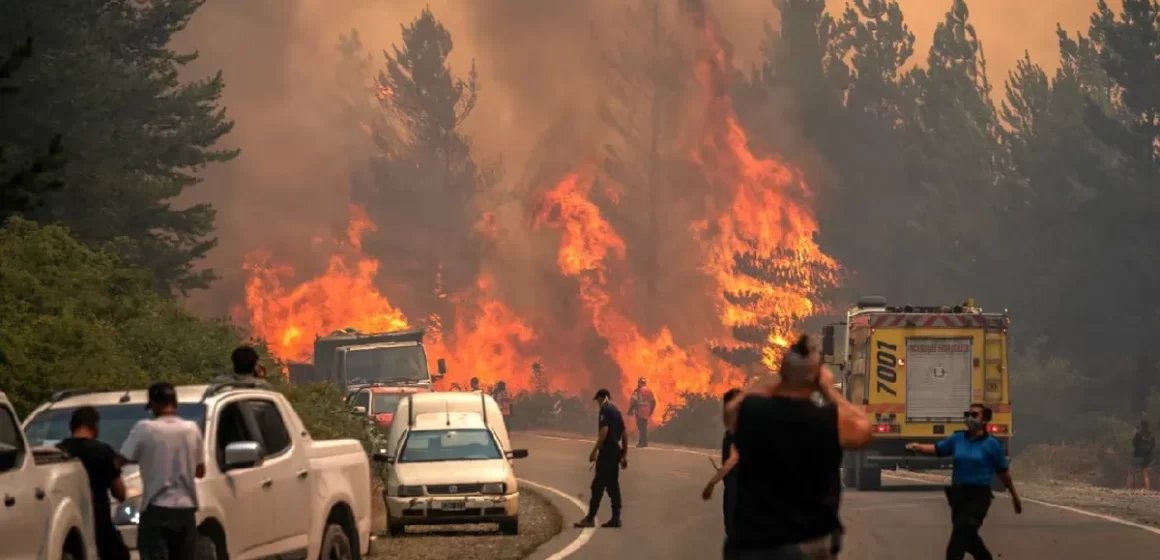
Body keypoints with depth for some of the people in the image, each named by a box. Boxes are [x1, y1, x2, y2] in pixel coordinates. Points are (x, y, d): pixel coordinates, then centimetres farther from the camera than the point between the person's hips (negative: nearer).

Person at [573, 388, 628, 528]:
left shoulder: (605, 410, -9)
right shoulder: (617, 411, 17)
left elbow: (604, 431, -20)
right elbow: (624, 434, 18)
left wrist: (595, 451, -19)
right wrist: (624, 455, 21)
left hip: (607, 451, -9)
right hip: (616, 451, 9)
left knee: (598, 485, -8)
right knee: (613, 485, 10)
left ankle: (590, 517, -10)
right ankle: (616, 517, 8)